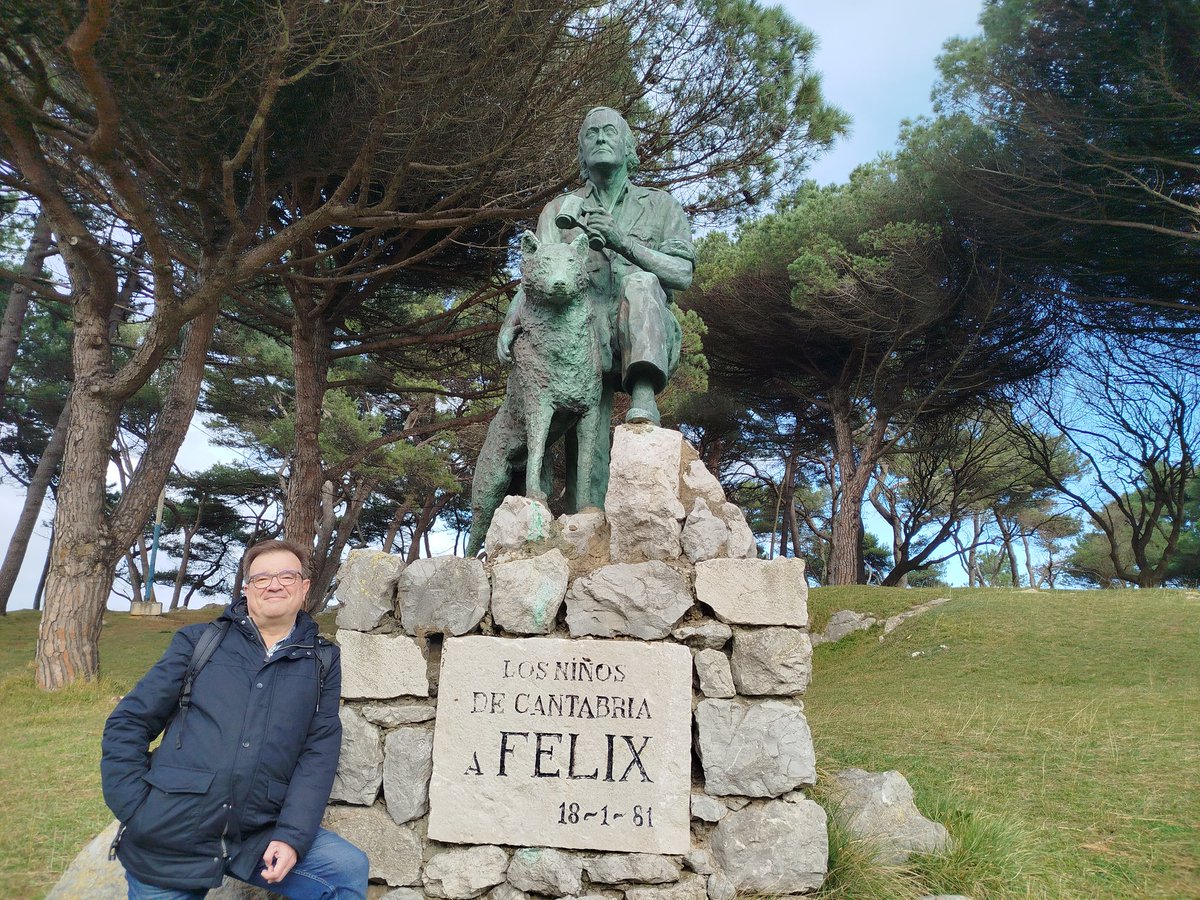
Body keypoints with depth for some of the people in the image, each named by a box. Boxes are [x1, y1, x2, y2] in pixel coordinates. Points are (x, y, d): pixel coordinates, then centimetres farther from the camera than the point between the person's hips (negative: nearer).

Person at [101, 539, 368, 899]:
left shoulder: (323, 663, 6)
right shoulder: (198, 640, 4)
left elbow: (319, 753, -1)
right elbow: (128, 722, 3)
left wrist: (292, 836, -13)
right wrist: (138, 813, -7)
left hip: (258, 837, 1)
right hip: (171, 837, 0)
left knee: (349, 869, -17)